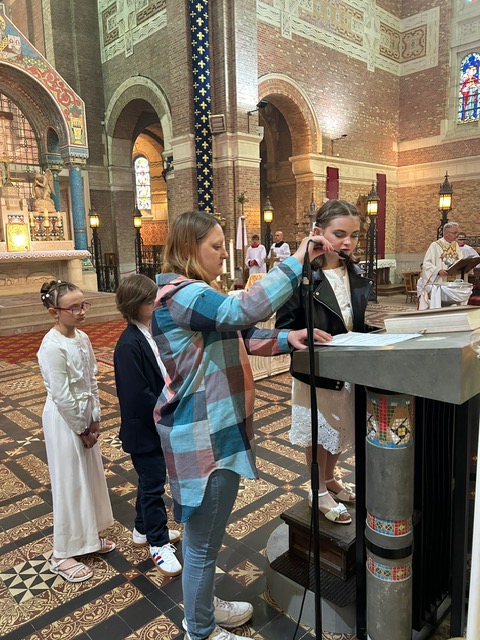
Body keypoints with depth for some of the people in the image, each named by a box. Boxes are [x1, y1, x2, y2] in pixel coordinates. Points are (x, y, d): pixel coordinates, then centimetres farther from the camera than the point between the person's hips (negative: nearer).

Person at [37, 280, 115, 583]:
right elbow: (62, 396, -22)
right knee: (70, 485, 5)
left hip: (85, 417, 8)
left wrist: (95, 419, 2)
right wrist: (82, 429, -14)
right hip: (64, 421, -8)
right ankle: (63, 555, 25)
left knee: (91, 477, 19)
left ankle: (89, 536, 40)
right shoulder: (52, 347, -24)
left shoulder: (82, 337, 0)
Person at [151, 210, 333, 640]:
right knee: (203, 539, 9)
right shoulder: (182, 294, -21)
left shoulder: (192, 293, 13)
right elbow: (243, 311, -38)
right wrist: (297, 260, -31)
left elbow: (236, 337, 12)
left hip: (211, 428, 11)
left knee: (205, 534, 26)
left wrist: (285, 340, -2)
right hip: (204, 436, -11)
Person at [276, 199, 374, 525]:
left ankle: (330, 480, 50)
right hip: (315, 373, -6)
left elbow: (364, 322, 7)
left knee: (342, 433, 24)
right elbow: (285, 328, -18)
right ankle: (319, 492, 38)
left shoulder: (357, 275, -1)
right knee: (318, 436, 15)